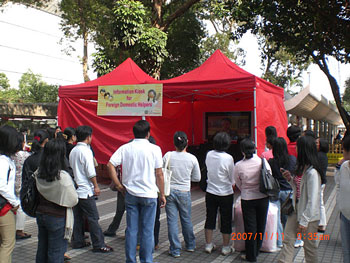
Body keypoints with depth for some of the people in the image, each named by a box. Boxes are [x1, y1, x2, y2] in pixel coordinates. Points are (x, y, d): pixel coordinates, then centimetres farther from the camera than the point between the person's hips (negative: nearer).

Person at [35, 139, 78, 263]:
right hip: (57, 218, -6)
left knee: (42, 249, 19)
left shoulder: (38, 174, -4)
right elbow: (73, 200, -14)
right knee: (56, 252, 6)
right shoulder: (63, 176, -22)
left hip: (40, 215, 6)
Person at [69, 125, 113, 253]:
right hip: (85, 190, -8)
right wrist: (96, 186, -8)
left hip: (74, 188, 8)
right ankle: (99, 245, 3)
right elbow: (91, 172, -18)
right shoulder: (86, 151, -16)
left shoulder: (73, 151, 9)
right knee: (93, 218, -2)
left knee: (78, 217, 15)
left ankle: (77, 241, 23)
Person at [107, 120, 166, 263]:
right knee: (147, 231, 8)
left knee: (131, 229, 12)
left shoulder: (125, 148, 0)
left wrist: (119, 185, 1)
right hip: (149, 195, -2)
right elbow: (159, 174, -5)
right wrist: (162, 194, 4)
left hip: (130, 194, 3)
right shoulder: (154, 149, -7)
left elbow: (110, 165, -7)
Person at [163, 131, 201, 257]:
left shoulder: (168, 155, -10)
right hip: (184, 192, 1)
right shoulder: (192, 158, -8)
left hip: (169, 191, 0)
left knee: (172, 221, 7)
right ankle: (190, 245, 33)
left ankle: (175, 250, 14)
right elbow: (197, 178, 1)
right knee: (186, 219, 17)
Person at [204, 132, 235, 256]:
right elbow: (232, 179, -8)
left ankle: (208, 245, 24)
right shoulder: (228, 158, -18)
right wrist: (232, 184, 10)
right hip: (225, 193, -4)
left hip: (210, 192, 4)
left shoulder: (209, 155, -6)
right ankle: (226, 247, 19)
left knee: (210, 218, 15)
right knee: (226, 220, 10)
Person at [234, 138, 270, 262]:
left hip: (247, 199, -2)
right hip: (263, 197, 2)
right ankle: (256, 252, 31)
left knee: (250, 227, 8)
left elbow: (238, 184, 1)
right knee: (261, 225, 17)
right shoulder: (262, 161, -10)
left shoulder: (238, 166, -12)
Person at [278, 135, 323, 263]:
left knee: (309, 245, 10)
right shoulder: (301, 168, 6)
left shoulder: (312, 172, -22)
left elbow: (312, 200, -22)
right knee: (287, 241, 7)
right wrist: (290, 178, 0)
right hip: (296, 211, 8)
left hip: (309, 215, -8)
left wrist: (304, 221, -19)